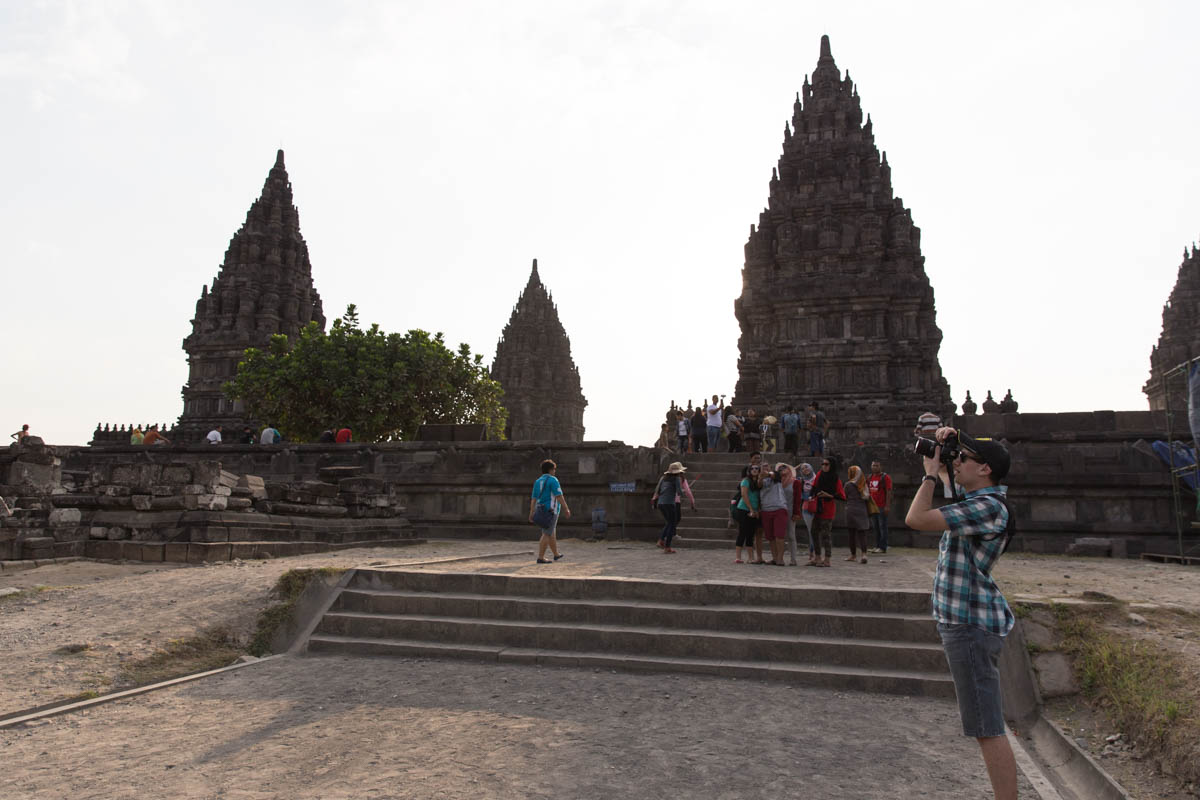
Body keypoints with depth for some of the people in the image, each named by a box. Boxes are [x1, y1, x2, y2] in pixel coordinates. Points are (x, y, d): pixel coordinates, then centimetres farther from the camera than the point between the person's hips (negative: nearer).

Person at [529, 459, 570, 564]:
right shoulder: (553, 480, -11)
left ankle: (556, 554, 32)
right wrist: (566, 509, -12)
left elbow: (533, 499, 7)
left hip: (541, 511, 8)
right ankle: (540, 557, -9)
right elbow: (559, 496, -17)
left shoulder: (538, 481, 11)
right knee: (546, 535, -7)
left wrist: (531, 513, 4)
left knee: (552, 533, 20)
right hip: (551, 510, -8)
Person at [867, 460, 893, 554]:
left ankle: (883, 547, -1)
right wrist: (867, 506, 14)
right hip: (872, 506, 7)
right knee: (875, 527, 10)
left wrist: (887, 506, -17)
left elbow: (889, 492, -10)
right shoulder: (869, 478, 15)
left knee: (882, 526, -4)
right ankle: (877, 546, 16)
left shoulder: (885, 477, -5)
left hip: (882, 507, -7)